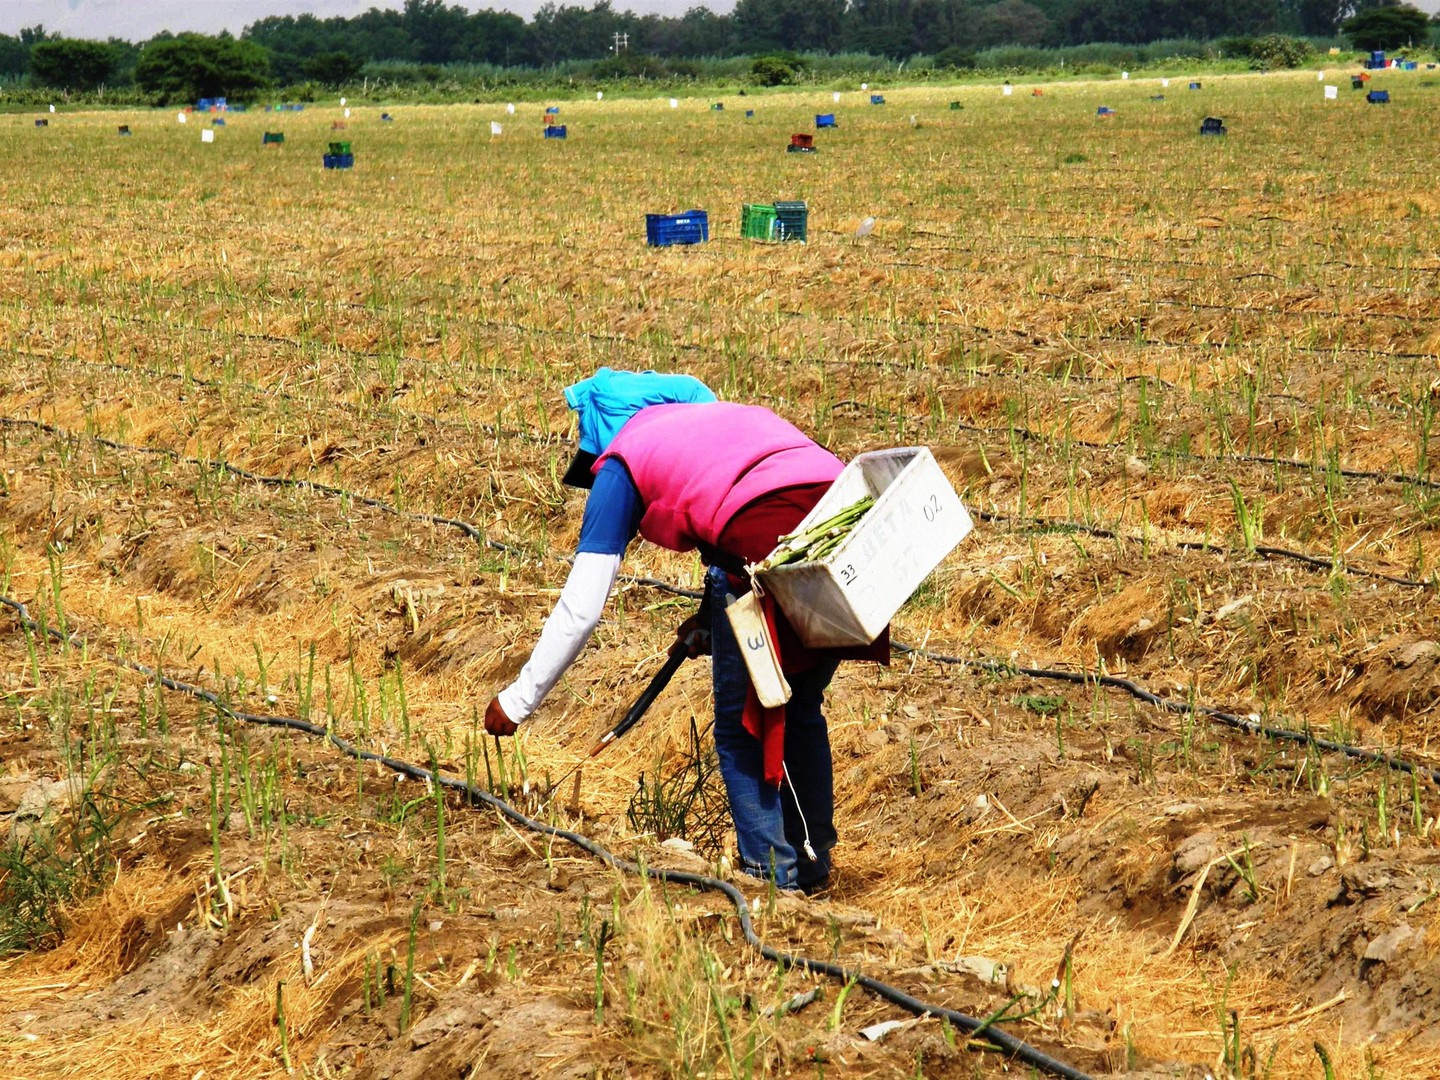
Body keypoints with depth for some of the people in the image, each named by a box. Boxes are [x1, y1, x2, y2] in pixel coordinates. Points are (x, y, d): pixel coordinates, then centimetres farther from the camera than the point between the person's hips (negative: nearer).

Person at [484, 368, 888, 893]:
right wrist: (714, 616, 36)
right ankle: (813, 867, 31)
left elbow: (581, 608, 15)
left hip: (764, 542, -6)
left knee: (741, 728, 12)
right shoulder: (728, 413, 36)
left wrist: (519, 698, 24)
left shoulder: (623, 462, 19)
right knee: (801, 713, 24)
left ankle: (771, 877, 13)